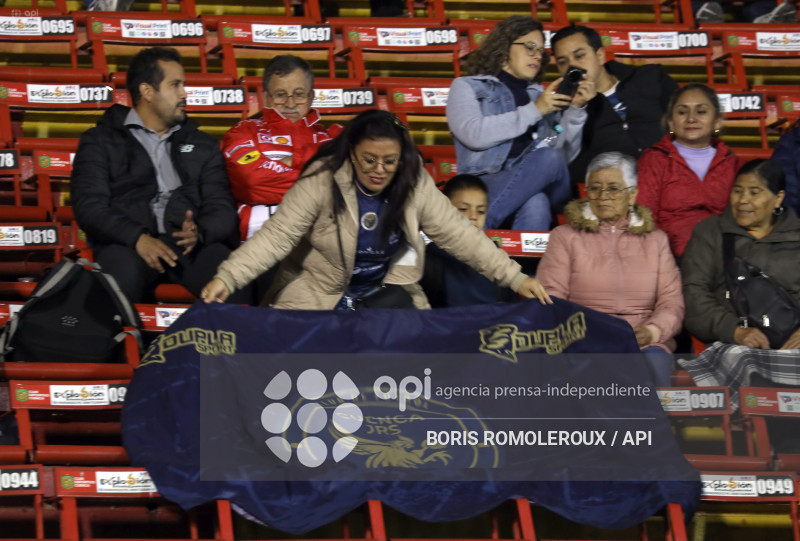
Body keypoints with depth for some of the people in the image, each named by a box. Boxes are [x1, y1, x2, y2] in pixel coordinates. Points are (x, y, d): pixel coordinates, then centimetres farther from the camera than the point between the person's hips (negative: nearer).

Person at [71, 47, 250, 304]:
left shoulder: (202, 145, 25)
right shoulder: (100, 142, 14)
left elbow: (221, 208, 14)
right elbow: (89, 207, 0)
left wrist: (199, 232, -12)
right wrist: (137, 237, -18)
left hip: (189, 244, 2)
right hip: (128, 244, -2)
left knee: (220, 259, -33)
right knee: (121, 267, -39)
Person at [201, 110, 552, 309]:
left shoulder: (415, 186, -8)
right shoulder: (322, 180, -18)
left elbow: (461, 236, -6)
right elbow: (277, 236, -23)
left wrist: (515, 279, -12)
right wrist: (227, 278, -36)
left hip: (385, 293, 3)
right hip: (316, 297, -3)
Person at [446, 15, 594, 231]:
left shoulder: (543, 96, 28)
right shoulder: (466, 87, 16)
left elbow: (567, 155, 17)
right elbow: (473, 135, -7)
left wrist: (575, 109, 4)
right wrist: (534, 111, -4)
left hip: (546, 187, 3)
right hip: (487, 185, -3)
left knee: (549, 157, -34)